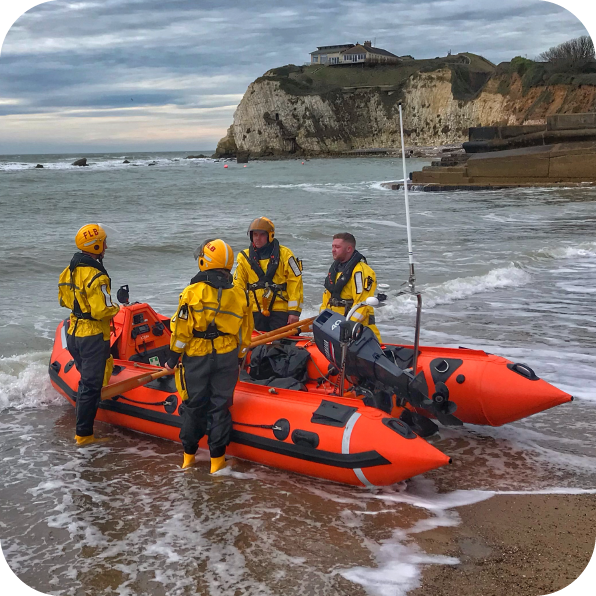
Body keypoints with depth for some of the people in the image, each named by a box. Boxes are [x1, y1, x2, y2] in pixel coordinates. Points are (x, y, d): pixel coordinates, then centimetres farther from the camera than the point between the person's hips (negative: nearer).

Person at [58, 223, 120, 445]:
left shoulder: (70, 269, 5)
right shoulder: (96, 276, -23)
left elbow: (64, 299, 16)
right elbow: (101, 311, -25)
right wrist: (115, 308, -6)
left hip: (74, 333, 9)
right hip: (93, 336, -9)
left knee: (87, 379, 24)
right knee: (91, 385, 0)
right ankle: (83, 434, 6)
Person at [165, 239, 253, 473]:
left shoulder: (192, 292, -12)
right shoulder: (239, 294, 1)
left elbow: (181, 329, -10)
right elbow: (245, 331, 7)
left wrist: (173, 357, 2)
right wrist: (239, 354, 20)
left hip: (196, 357, -2)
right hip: (227, 357, 2)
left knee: (194, 406, 11)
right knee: (220, 406, 8)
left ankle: (189, 454, 25)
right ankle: (217, 459, 14)